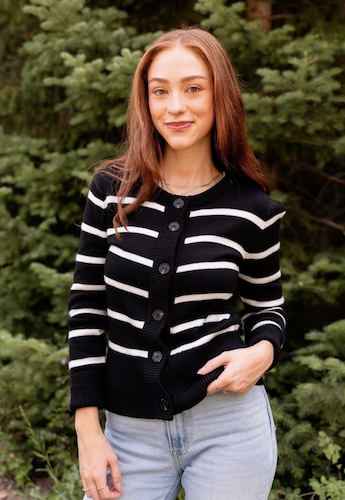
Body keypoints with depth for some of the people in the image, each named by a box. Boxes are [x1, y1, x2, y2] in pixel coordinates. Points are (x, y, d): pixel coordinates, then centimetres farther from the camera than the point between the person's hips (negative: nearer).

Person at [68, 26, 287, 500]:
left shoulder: (251, 208, -4)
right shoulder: (111, 190, -3)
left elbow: (267, 307, 9)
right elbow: (87, 308, 0)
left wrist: (263, 350, -14)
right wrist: (88, 432, -3)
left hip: (229, 424, 0)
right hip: (130, 430, 1)